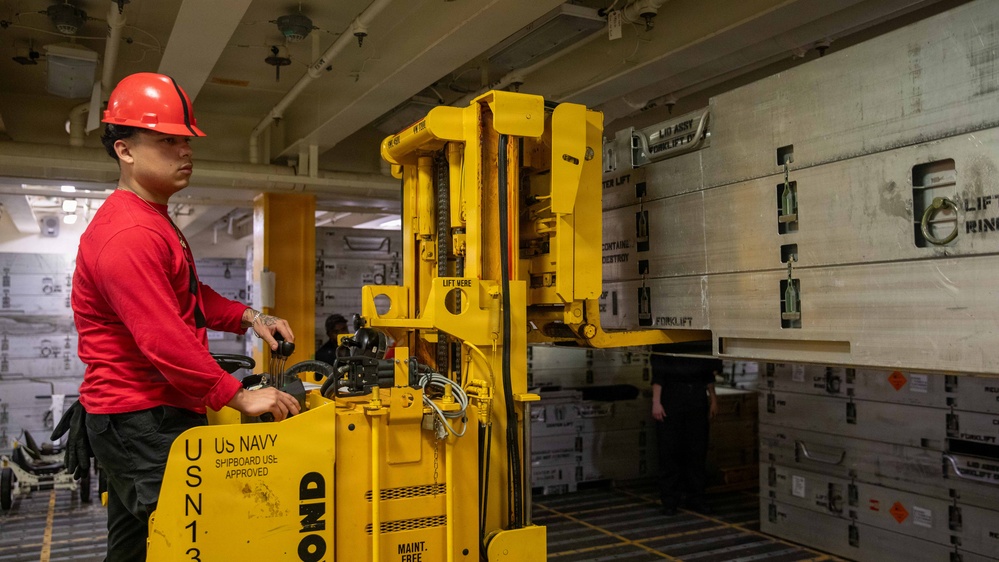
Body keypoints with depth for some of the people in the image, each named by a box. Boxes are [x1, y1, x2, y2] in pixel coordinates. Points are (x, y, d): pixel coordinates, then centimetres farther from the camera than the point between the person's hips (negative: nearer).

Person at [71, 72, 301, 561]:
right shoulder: (128, 235, -21)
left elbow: (192, 297, 23)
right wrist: (239, 396, -20)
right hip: (140, 423, -11)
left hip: (158, 414, 11)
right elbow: (164, 340, -26)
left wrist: (248, 317, 6)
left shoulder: (154, 221, 15)